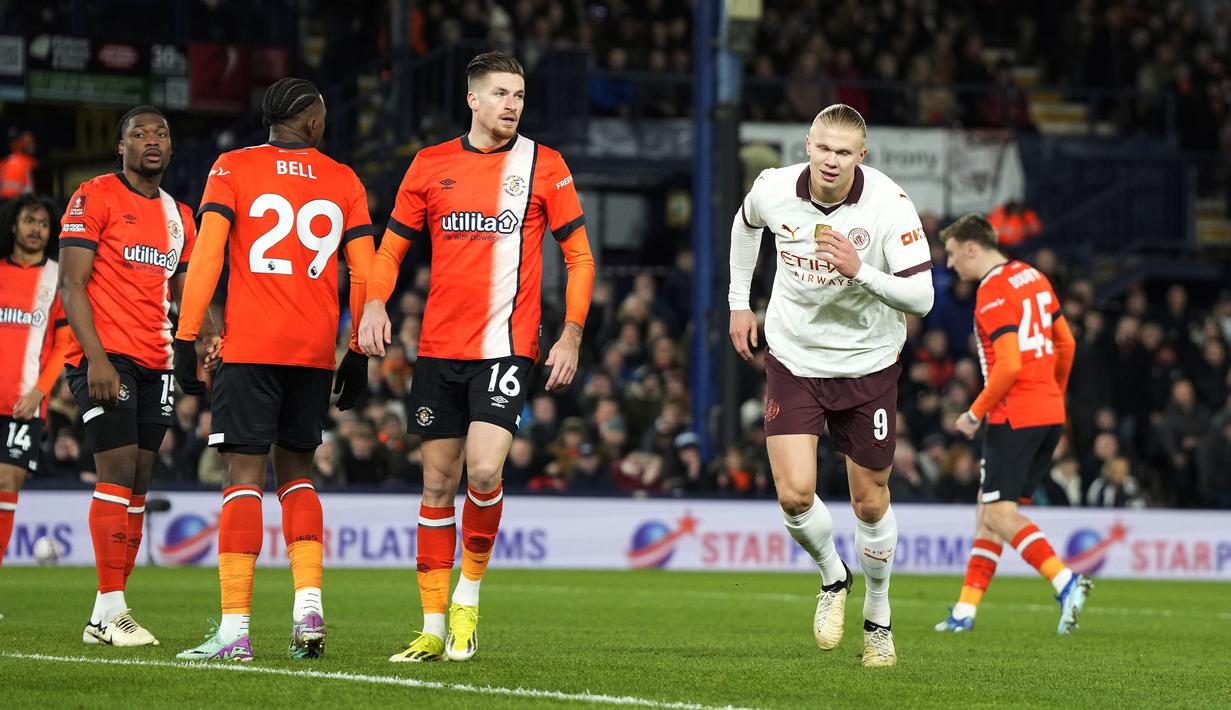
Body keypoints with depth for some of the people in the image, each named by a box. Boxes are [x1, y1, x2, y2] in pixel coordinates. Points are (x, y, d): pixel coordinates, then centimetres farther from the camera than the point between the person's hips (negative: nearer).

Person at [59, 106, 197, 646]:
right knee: (119, 474, -13)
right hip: (105, 356, -7)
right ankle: (109, 613, -13)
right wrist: (96, 358, -18)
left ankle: (108, 612, 6)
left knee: (137, 484, 4)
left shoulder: (178, 215, 17)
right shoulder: (95, 197, -3)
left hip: (154, 364, 7)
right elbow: (71, 285, -9)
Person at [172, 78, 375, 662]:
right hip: (316, 351, 3)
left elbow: (207, 257, -7)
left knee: (244, 476, -5)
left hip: (250, 348, -3)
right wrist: (358, 353, 16)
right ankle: (308, 606, 2)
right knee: (296, 471, 17)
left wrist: (186, 339, -5)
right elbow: (364, 275, 9)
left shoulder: (233, 169, 2)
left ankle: (234, 629, -11)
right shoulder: (343, 182, 10)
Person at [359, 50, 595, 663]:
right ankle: (433, 629, 13)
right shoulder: (431, 165, 7)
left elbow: (579, 256, 5)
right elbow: (391, 247, 14)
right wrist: (375, 303, -5)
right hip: (439, 347, 3)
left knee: (483, 472, -19)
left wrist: (571, 337, -3)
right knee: (438, 485, 5)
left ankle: (468, 595, 5)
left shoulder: (543, 166, 2)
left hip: (507, 346, -3)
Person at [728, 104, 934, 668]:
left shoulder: (890, 206, -21)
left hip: (868, 365, -1)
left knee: (871, 501, 7)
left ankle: (878, 617, 30)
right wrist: (739, 302, 15)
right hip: (794, 359, 1)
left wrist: (860, 271, -37)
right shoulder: (773, 191, -13)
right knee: (794, 494, -12)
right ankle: (832, 577, 20)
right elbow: (746, 223, 14)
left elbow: (921, 297, -22)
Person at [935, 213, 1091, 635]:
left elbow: (1008, 364, -21)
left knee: (999, 514, -8)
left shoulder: (992, 293, -13)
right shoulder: (1032, 277, 14)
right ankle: (966, 610, 14)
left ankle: (1065, 581, -23)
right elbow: (1066, 343, 20)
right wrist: (1055, 396, 31)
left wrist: (975, 413, -11)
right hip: (1050, 413, 9)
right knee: (988, 509, 13)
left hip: (1014, 417, -9)